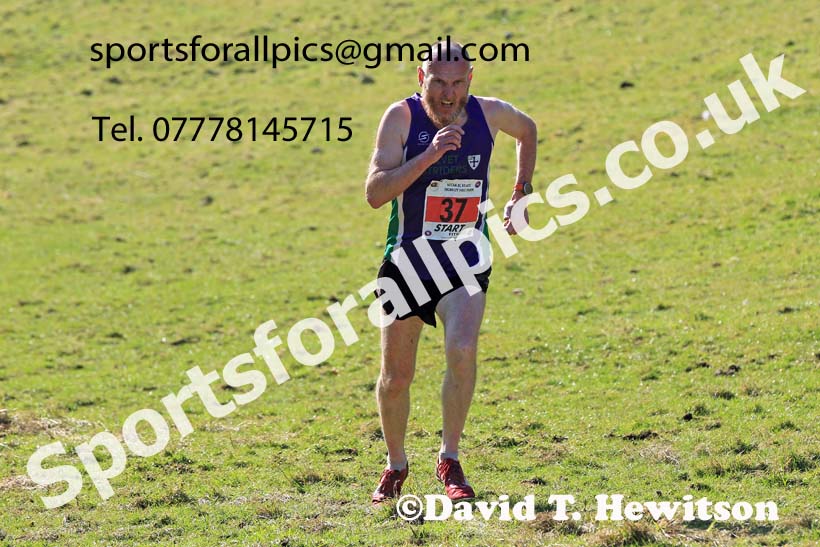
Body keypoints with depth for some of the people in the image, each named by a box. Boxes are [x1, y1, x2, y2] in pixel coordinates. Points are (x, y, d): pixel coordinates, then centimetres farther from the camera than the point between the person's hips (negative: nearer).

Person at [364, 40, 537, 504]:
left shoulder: (491, 114, -5)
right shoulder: (402, 117, -13)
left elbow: (528, 130, 20)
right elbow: (375, 193, -22)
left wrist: (521, 193, 17)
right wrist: (430, 155, -31)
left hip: (467, 257, 0)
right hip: (408, 258, 0)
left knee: (462, 351, -24)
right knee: (397, 376, 5)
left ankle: (450, 461, -7)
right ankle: (396, 466, 31)